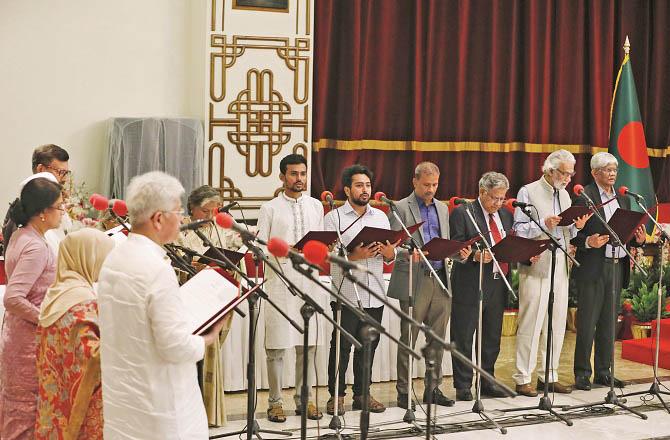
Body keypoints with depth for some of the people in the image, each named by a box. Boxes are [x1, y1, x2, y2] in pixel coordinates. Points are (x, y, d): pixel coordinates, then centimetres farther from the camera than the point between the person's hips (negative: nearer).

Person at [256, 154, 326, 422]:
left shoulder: (316, 206, 14)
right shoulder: (270, 208, 3)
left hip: (309, 281, 4)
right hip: (280, 281, -3)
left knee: (308, 344, 6)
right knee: (277, 344, -2)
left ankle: (304, 399, 17)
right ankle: (275, 402, 7)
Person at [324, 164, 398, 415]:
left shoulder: (381, 217, 15)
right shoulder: (334, 218, -1)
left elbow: (390, 257, 15)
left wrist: (389, 252, -8)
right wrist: (354, 256, -25)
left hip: (375, 295, 5)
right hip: (347, 295, -5)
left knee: (368, 346, 9)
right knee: (341, 346, 0)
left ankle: (362, 393, 19)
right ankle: (336, 395, 8)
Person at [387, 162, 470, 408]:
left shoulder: (442, 209, 17)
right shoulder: (400, 208, -2)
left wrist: (459, 252, 0)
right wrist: (411, 253, -25)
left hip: (440, 280, 6)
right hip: (413, 281, -5)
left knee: (437, 339, 8)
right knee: (409, 339, 0)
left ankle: (433, 389, 17)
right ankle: (404, 392, 7)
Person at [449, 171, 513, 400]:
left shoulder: (506, 215, 15)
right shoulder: (462, 213, -5)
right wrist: (475, 255, -28)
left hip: (497, 286, 6)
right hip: (470, 286, -6)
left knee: (492, 338, 14)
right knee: (464, 339, 0)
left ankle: (487, 381, 25)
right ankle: (463, 386, 7)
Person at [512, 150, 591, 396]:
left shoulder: (564, 195, 18)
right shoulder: (528, 192, -3)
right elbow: (519, 229, -9)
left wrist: (577, 226, 0)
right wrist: (544, 224, -21)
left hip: (560, 267, 7)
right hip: (535, 266, -7)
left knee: (557, 324, 8)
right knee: (531, 323, -6)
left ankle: (549, 376, 17)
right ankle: (523, 378, 0)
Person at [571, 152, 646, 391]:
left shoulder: (623, 199, 16)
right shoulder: (583, 196, -5)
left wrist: (638, 239, -2)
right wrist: (588, 242, -26)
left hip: (617, 266, 6)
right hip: (593, 268, -6)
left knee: (608, 322, 10)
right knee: (587, 322, -3)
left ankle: (603, 372, 18)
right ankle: (582, 373, 4)